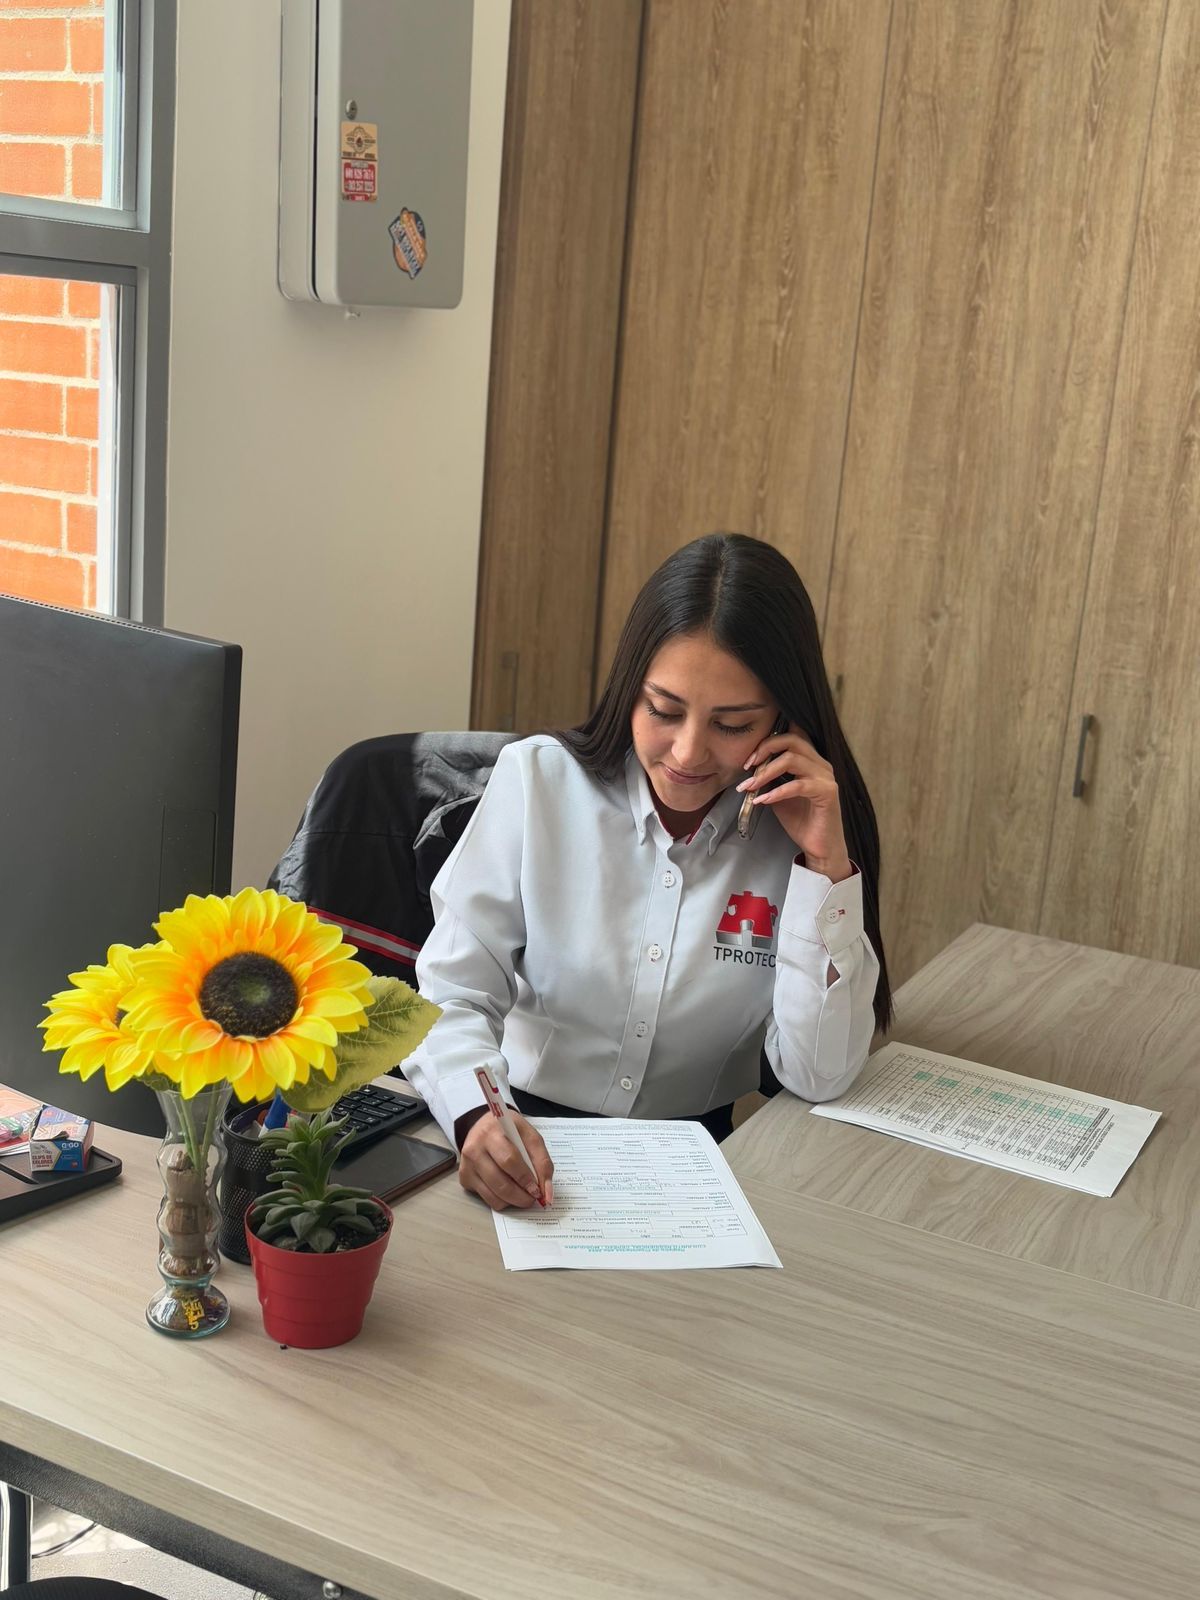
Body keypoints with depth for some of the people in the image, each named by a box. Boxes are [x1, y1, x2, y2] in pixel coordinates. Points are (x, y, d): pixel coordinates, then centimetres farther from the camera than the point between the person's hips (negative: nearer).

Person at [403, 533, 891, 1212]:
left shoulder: (800, 829, -6)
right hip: (525, 1143, -1)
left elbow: (819, 1077, -10)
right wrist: (479, 1116, -30)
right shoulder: (540, 780, -8)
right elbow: (452, 994, -10)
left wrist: (826, 862, -18)